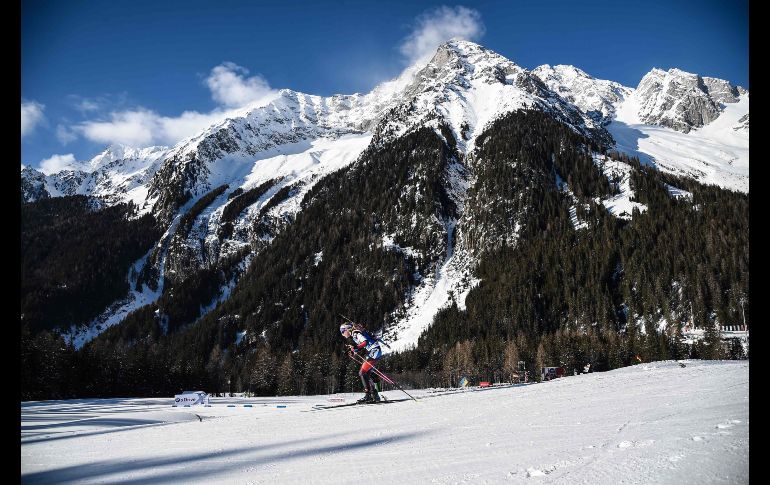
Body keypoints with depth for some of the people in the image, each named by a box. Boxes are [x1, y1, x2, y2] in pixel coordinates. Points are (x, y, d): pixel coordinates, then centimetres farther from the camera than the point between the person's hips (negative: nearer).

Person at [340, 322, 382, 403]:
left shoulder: (355, 333, -11)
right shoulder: (354, 335, 18)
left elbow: (365, 342, -25)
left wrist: (356, 347, -36)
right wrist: (353, 353, 9)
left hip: (374, 351, -10)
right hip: (370, 352, 10)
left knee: (363, 373, -12)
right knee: (366, 373, 11)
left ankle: (368, 395, -12)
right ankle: (375, 395, 14)